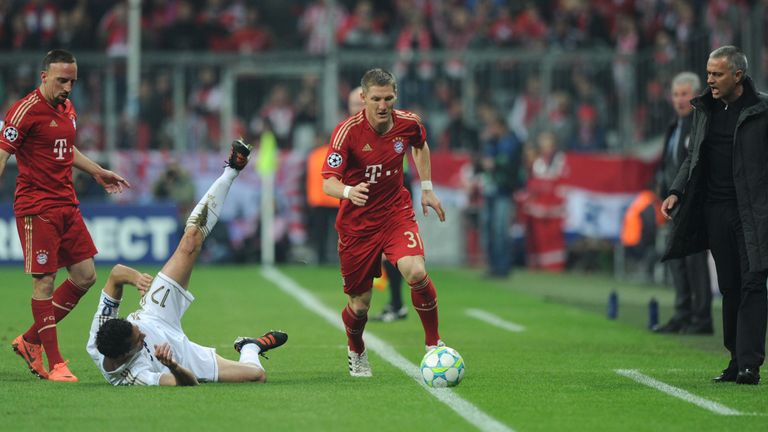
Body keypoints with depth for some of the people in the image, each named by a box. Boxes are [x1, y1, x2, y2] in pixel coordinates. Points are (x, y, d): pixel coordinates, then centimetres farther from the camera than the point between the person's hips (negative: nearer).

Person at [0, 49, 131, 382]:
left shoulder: (67, 108, 13)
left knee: (85, 276, 7)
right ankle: (55, 364, -2)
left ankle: (30, 341, 18)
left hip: (67, 204, 9)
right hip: (36, 208, -9)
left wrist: (97, 172, 37)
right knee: (44, 282, -6)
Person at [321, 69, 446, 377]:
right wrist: (348, 192, -48)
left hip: (396, 213, 2)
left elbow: (420, 145, 18)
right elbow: (328, 182, -26)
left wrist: (427, 188, 16)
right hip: (357, 222, -1)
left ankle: (434, 343, -6)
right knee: (360, 303, 4)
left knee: (416, 271, -26)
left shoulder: (408, 124, -8)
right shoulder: (347, 132, -19)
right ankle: (356, 352, 38)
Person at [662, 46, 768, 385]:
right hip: (715, 210, 5)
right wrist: (676, 192, 5)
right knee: (729, 288, 7)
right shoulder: (704, 110, 13)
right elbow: (693, 158, 20)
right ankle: (736, 359, 13)